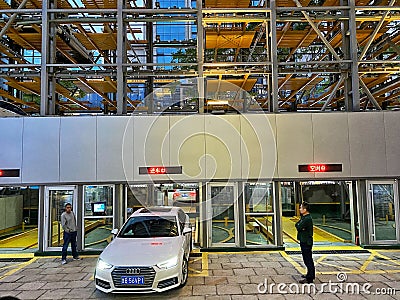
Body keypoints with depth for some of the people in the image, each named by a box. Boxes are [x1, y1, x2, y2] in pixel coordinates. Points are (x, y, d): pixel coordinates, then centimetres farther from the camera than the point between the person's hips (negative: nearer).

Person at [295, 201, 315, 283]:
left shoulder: (307, 219, -20)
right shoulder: (304, 217, 12)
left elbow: (298, 227, -21)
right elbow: (297, 225, 9)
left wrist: (299, 226, -2)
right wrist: (300, 227, -10)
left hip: (306, 242, -10)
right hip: (304, 241, 10)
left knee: (308, 260, -5)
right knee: (308, 259, 19)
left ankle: (309, 278, 1)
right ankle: (310, 274, 31)